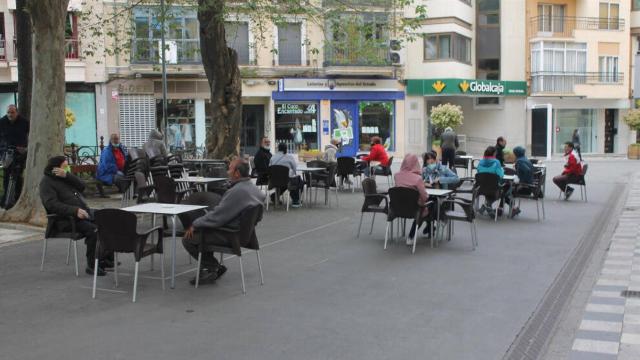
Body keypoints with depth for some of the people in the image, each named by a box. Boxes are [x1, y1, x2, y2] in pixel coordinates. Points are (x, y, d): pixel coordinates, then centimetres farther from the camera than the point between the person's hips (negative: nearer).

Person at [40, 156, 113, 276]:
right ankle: (92, 265, -21)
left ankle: (106, 259, 1)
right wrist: (75, 211, -28)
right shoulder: (47, 182, -4)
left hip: (84, 213, 8)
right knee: (93, 230, -29)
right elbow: (53, 205, -18)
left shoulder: (66, 177, 20)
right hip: (67, 220, -8)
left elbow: (82, 186, 4)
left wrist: (67, 175, -11)